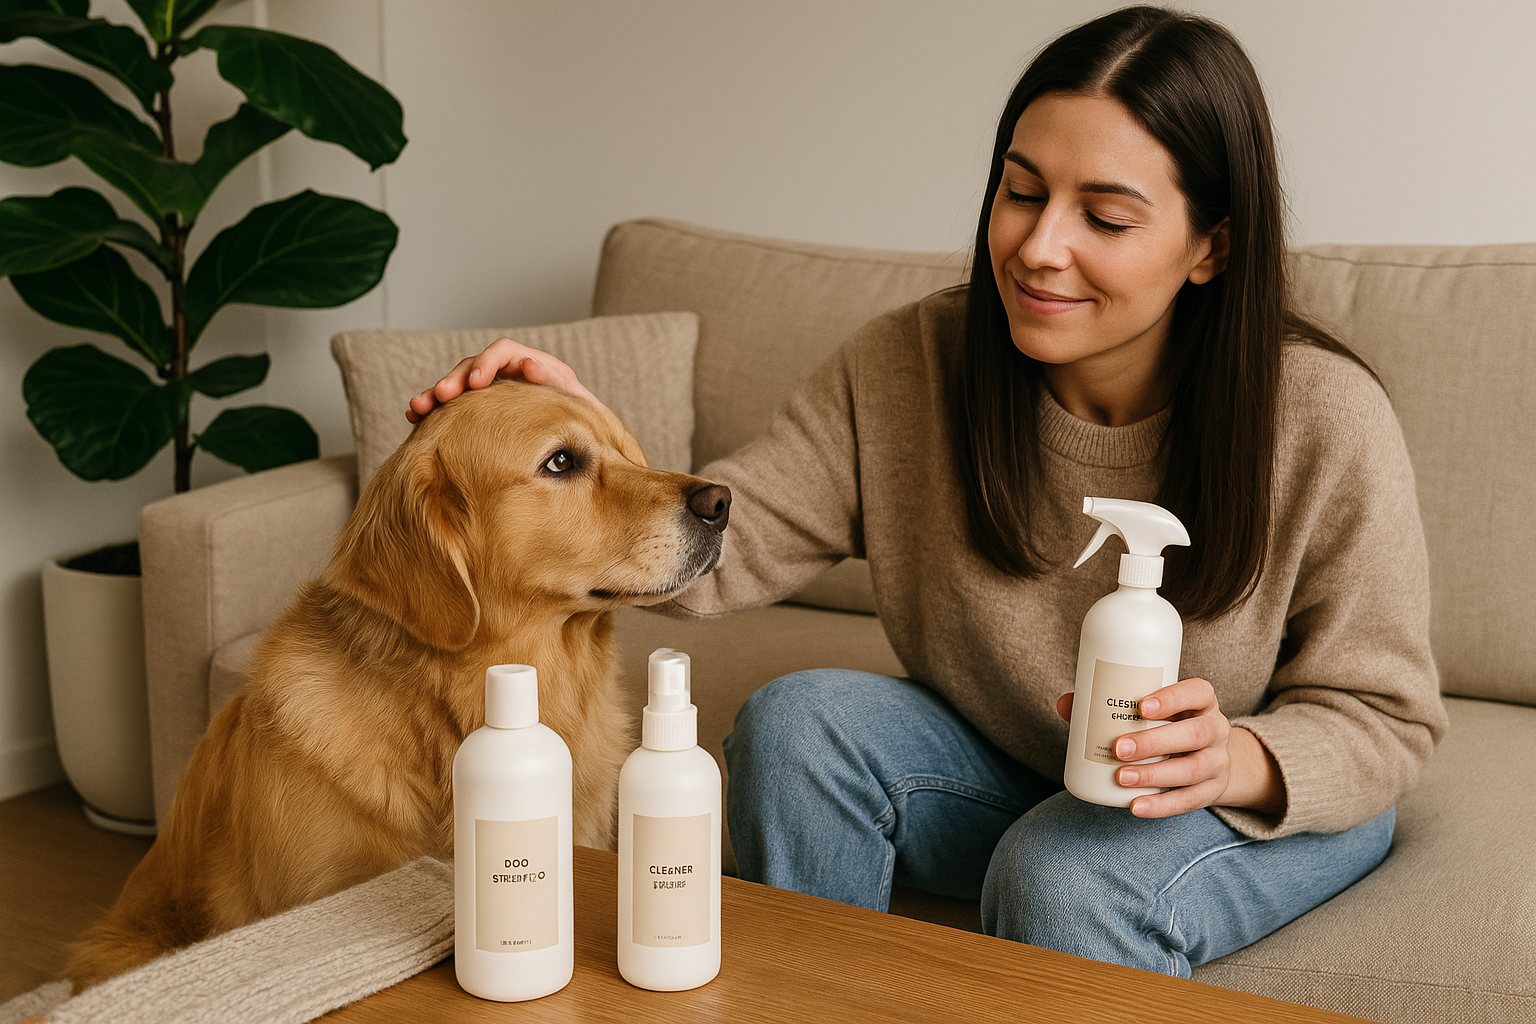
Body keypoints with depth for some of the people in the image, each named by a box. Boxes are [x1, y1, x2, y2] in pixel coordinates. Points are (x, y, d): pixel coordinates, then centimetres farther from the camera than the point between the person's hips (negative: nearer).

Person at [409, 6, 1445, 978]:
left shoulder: (1325, 418, -23)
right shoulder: (913, 363, -15)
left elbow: (1383, 717, -14)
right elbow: (722, 544, -16)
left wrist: (1238, 759, -35)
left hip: (1282, 803, -3)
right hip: (1001, 768, 4)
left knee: (1067, 873, -33)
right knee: (797, 720, -21)